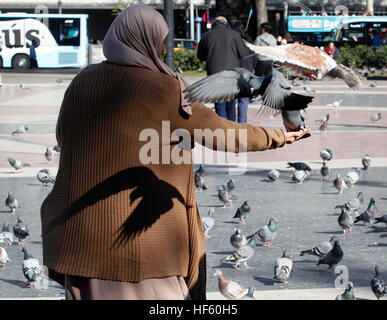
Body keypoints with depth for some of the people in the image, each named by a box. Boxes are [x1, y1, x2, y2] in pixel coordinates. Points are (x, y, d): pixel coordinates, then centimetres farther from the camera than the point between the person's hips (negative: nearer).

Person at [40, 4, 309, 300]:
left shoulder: (84, 82, 2)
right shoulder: (166, 91, -11)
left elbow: (64, 138, 15)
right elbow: (221, 132, -4)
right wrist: (279, 137, 9)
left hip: (88, 229, 4)